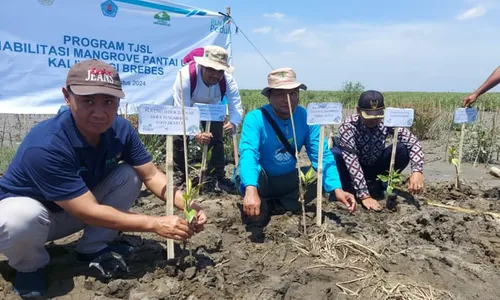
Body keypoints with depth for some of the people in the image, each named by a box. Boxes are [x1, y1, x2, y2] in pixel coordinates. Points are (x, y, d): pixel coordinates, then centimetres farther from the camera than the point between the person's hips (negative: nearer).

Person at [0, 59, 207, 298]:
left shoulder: (120, 129, -18)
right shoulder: (45, 146, -37)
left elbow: (151, 175, -14)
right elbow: (89, 212, -34)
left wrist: (187, 205, -31)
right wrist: (155, 224, -33)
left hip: (77, 210, 5)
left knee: (130, 175, -13)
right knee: (23, 220, -39)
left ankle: (92, 249, 3)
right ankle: (30, 265, -1)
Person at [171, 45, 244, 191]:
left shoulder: (228, 80, -34)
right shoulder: (185, 75, -41)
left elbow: (237, 106, -38)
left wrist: (233, 123, -62)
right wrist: (195, 134, -56)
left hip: (212, 107, 2)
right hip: (186, 106, -1)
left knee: (216, 139, -6)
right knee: (179, 138, -7)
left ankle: (219, 177, 5)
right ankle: (180, 175, 14)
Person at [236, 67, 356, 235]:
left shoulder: (306, 117, -12)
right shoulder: (255, 118, -23)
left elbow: (322, 155, -17)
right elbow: (248, 154, -38)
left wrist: (337, 189, -33)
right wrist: (251, 190, -57)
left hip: (287, 179, 5)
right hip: (258, 180, -5)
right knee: (255, 172, -34)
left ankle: (274, 206, -1)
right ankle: (256, 213, -7)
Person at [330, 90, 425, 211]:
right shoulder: (348, 126, -29)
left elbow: (413, 142, -19)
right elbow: (351, 160, -35)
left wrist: (417, 171, -37)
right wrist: (364, 195, -41)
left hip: (376, 167, 3)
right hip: (356, 169, -3)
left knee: (402, 149, -24)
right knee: (334, 154, -34)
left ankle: (377, 184, -2)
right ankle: (348, 187, -7)